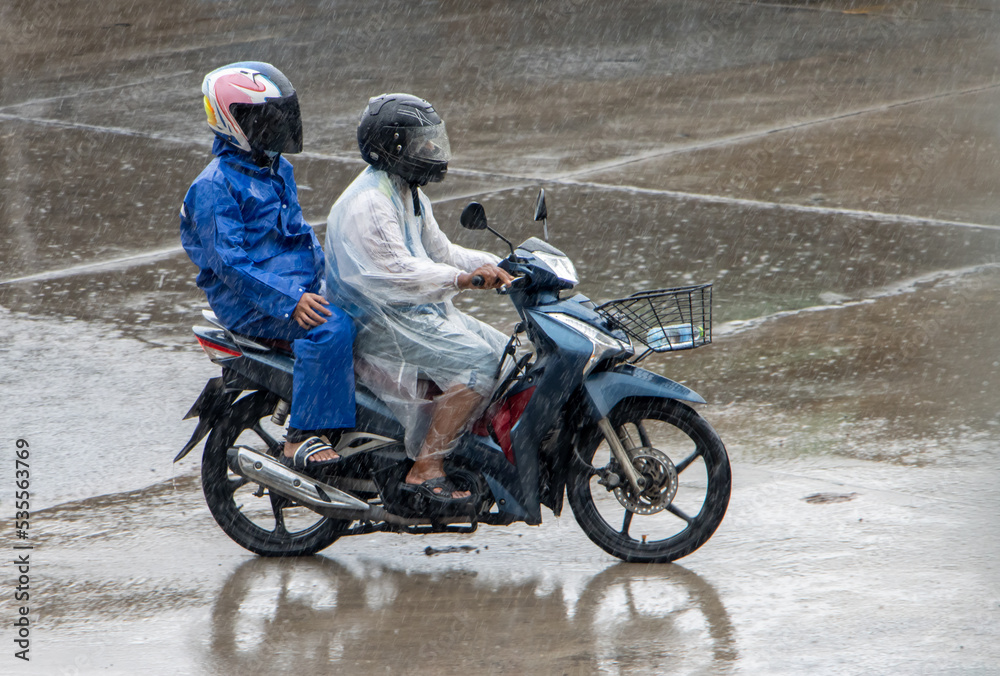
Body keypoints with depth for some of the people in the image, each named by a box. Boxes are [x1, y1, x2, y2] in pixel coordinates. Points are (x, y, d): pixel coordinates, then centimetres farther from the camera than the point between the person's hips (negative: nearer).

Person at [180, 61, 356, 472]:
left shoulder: (278, 171, 18)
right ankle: (302, 438, -31)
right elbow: (228, 260, -20)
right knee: (331, 326, -33)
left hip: (301, 287, 9)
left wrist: (327, 281, 11)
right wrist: (289, 299, -29)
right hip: (246, 300, -9)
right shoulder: (215, 186, -11)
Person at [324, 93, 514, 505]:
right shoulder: (368, 203, -18)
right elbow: (394, 271, -28)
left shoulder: (410, 196, 17)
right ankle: (425, 470, -24)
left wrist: (494, 266, 5)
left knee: (508, 357, 3)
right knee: (478, 364, -25)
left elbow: (438, 251, 21)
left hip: (420, 313, 11)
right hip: (379, 321, -11)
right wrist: (460, 279, -37)